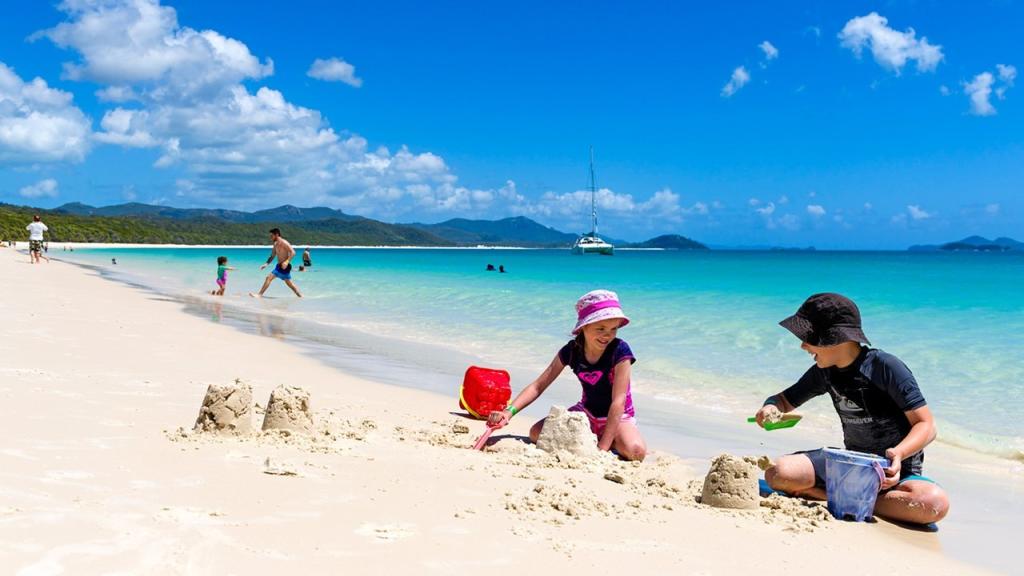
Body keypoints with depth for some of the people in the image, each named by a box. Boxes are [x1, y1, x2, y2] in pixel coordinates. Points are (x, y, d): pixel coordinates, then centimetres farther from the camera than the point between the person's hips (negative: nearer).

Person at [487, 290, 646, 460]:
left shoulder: (620, 351, -25)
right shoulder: (571, 351, -13)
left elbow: (618, 401, -27)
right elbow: (538, 386, -11)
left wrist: (602, 448, -33)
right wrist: (510, 411, -28)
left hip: (618, 416, -3)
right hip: (586, 412, 3)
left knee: (636, 451, -34)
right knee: (537, 433, -17)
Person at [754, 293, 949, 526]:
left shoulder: (886, 368, -16)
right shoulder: (824, 372, 1)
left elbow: (926, 425, -15)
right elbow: (785, 400, 13)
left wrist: (898, 453, -34)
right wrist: (770, 407, -12)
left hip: (895, 469, -3)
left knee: (935, 503, -36)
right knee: (778, 474, -21)